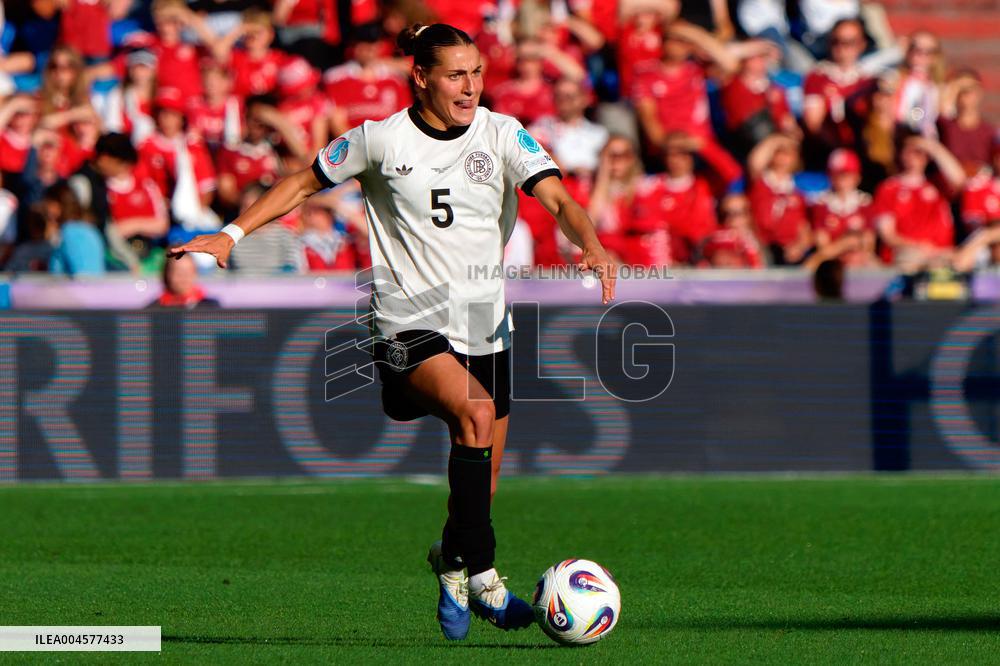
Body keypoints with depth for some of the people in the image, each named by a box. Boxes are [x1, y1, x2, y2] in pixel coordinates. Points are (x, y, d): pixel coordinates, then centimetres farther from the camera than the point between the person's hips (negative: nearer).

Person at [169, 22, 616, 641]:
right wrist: (232, 234, 4)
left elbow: (557, 197, -11)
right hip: (410, 326, -4)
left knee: (484, 475, 7)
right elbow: (303, 183, 11)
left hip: (485, 323, 4)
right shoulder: (380, 138, -2)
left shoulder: (501, 134, 1)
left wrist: (592, 245, -31)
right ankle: (480, 573, -25)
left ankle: (452, 573, 38)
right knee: (476, 412, -31)